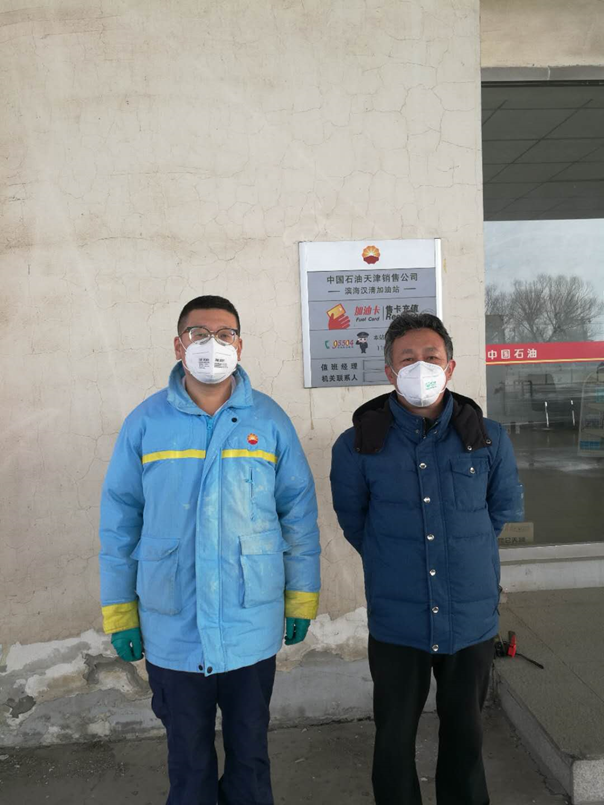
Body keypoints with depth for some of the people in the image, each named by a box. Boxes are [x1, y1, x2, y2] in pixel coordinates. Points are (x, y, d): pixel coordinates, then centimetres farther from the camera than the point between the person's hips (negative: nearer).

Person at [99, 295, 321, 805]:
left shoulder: (269, 420, -4)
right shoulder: (145, 422, -4)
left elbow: (299, 514, 1)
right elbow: (119, 522, 1)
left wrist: (301, 600, 2)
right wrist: (119, 613, 2)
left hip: (252, 626, 0)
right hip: (171, 628, 0)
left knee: (250, 750, 20)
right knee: (188, 760, 19)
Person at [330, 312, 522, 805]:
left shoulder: (489, 439, -5)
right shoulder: (359, 446, -10)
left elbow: (505, 511, 10)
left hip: (473, 619, 2)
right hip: (396, 622, -1)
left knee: (465, 733, 21)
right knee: (395, 738, 15)